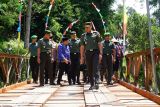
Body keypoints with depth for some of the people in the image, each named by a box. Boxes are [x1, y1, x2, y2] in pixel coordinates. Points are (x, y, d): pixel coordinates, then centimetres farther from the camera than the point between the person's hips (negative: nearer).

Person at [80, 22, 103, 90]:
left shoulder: (96, 33, 4)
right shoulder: (83, 36, 11)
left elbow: (99, 44, 1)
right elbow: (82, 47, 11)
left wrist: (100, 53, -7)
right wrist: (82, 57, 6)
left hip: (95, 52, -3)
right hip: (88, 53, 3)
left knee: (95, 67, -15)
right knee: (89, 69, 5)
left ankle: (96, 83, -20)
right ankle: (92, 84, 13)